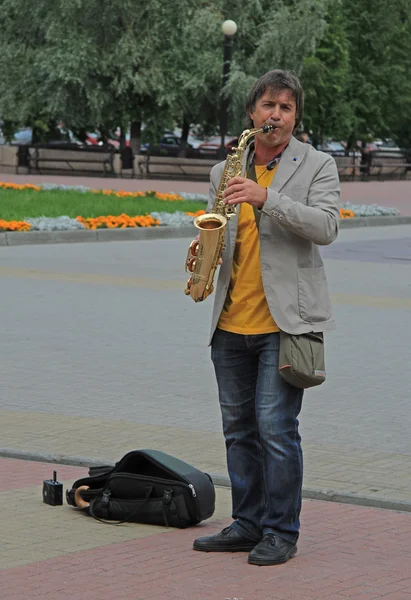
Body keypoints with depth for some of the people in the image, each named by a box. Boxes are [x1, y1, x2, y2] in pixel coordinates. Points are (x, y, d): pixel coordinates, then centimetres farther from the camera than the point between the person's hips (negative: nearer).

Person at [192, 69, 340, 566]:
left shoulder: (317, 166, -1)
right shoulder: (225, 172, 13)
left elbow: (325, 227, -16)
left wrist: (266, 198, -26)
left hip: (284, 319, -5)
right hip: (231, 321, 5)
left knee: (276, 426, -9)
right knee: (239, 427, 10)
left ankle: (281, 531, 0)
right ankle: (247, 524, 20)